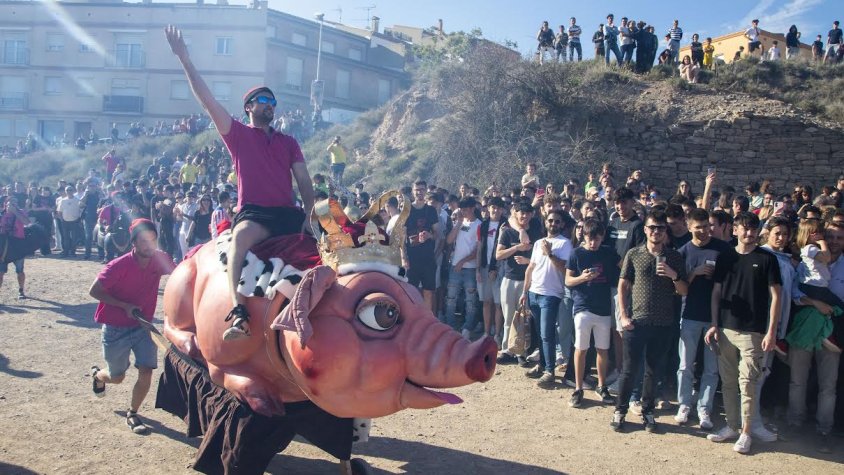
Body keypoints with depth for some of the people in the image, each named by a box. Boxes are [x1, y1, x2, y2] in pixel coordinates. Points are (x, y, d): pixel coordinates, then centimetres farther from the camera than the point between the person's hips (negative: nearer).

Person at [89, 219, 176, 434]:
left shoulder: (159, 259, -10)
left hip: (143, 325, 3)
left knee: (146, 371, -8)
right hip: (116, 328, -3)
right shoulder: (119, 266, -21)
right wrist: (125, 306, -22)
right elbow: (94, 291, -16)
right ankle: (97, 375, 50)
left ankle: (132, 414, 17)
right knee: (117, 377, 13)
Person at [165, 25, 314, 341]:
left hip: (288, 213, 5)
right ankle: (238, 312, -46)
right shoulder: (238, 135, 11)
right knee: (242, 235, -37)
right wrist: (185, 60, -2)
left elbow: (304, 182, 14)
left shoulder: (289, 142, 21)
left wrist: (312, 215, -1)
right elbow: (207, 100, 3)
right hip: (253, 212, -4)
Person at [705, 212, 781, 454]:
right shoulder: (724, 257, 8)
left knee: (747, 383, -3)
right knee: (728, 381, 10)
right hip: (725, 329, 4)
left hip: (753, 331, -3)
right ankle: (732, 426, 22)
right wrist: (714, 324, 6)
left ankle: (745, 432, 8)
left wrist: (771, 332, -8)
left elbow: (775, 296, -2)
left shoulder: (767, 259, -1)